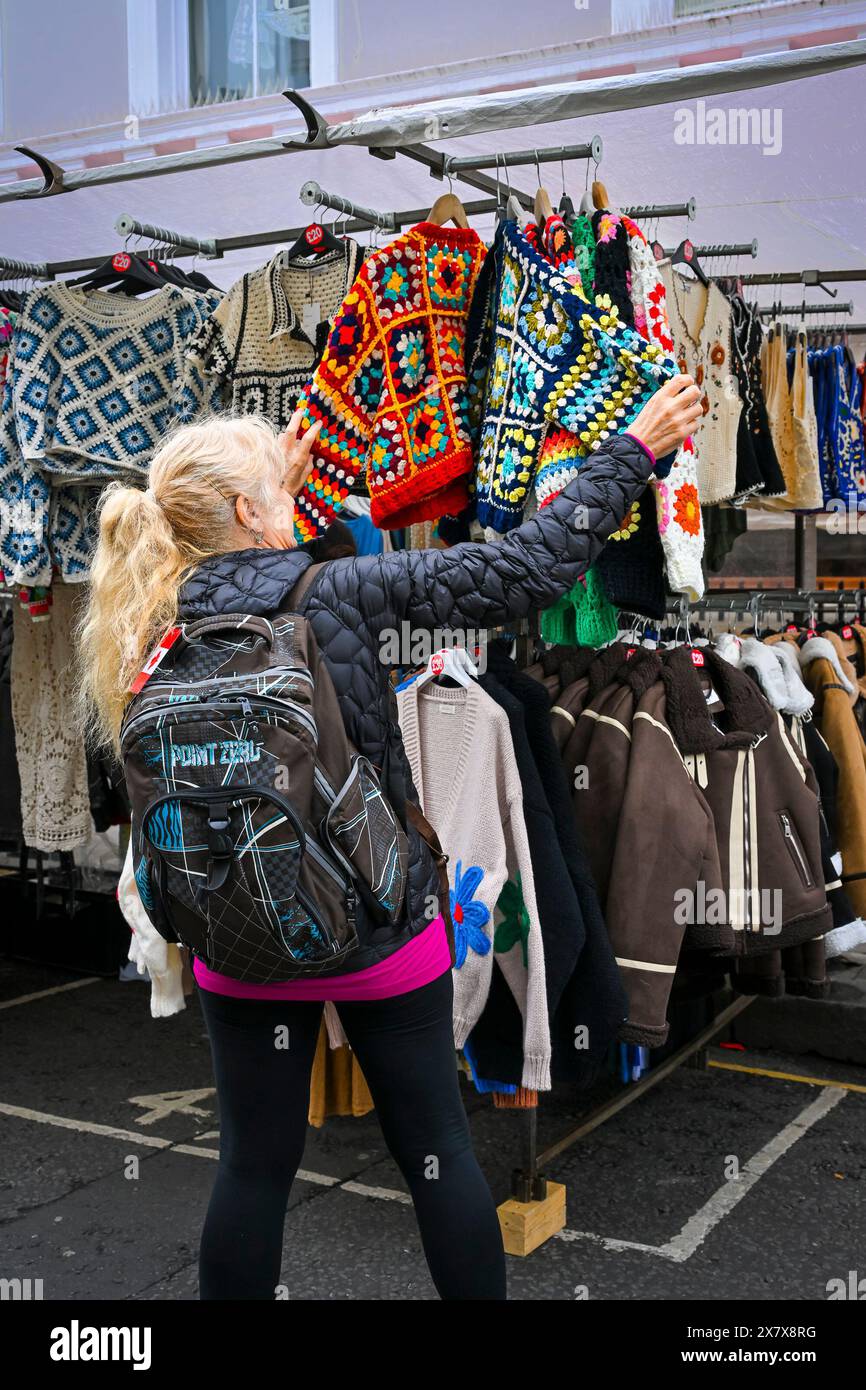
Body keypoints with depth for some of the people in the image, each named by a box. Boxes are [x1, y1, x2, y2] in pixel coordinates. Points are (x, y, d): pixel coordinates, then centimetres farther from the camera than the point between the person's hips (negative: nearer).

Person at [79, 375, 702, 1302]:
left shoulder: (161, 624, -4)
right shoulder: (343, 592, -16)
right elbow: (525, 570, -17)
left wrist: (277, 493, 26)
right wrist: (633, 450, -8)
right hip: (385, 931, -3)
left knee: (254, 1165, 16)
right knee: (436, 1150, 14)